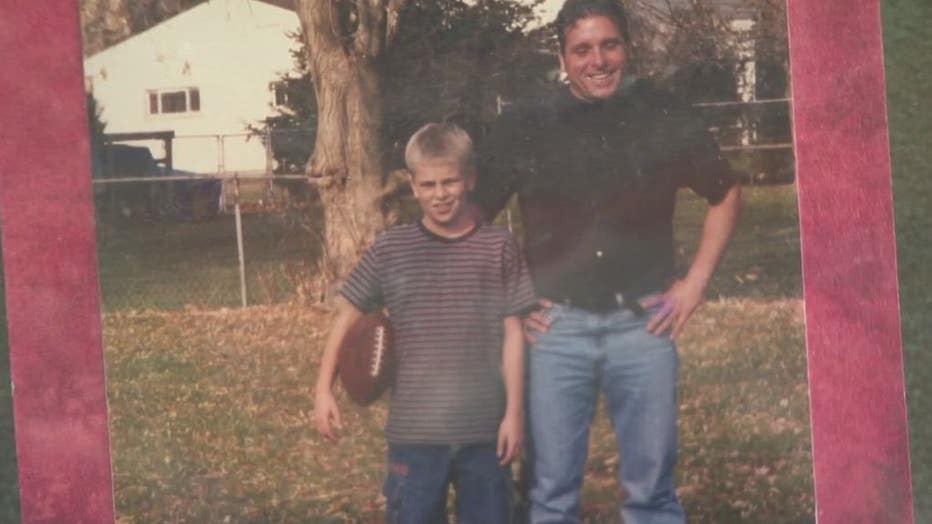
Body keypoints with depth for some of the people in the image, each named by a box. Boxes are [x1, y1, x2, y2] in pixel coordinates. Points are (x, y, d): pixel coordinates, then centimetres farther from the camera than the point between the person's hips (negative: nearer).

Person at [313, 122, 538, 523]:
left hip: (485, 430, 0)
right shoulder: (391, 249, -1)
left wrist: (515, 411, -2)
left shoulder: (498, 248, -1)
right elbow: (347, 315, 6)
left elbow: (512, 333, 1)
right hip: (414, 431, 0)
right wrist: (324, 389, 0)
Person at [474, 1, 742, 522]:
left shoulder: (667, 119, -1)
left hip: (642, 322, 0)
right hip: (556, 326, 0)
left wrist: (695, 284, 7)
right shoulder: (524, 126, -3)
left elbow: (726, 195, 14)